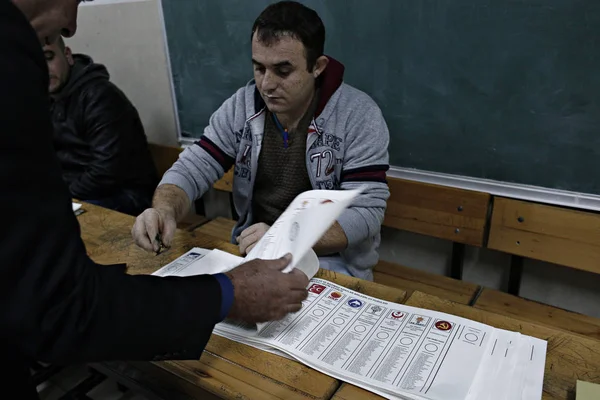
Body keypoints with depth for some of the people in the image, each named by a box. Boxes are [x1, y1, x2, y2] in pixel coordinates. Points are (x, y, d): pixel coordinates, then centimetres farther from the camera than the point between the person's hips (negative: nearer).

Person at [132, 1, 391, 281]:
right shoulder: (240, 106, -3)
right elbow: (191, 169, -5)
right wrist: (164, 210, -28)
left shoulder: (359, 116, -15)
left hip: (332, 260, -3)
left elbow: (366, 213, -19)